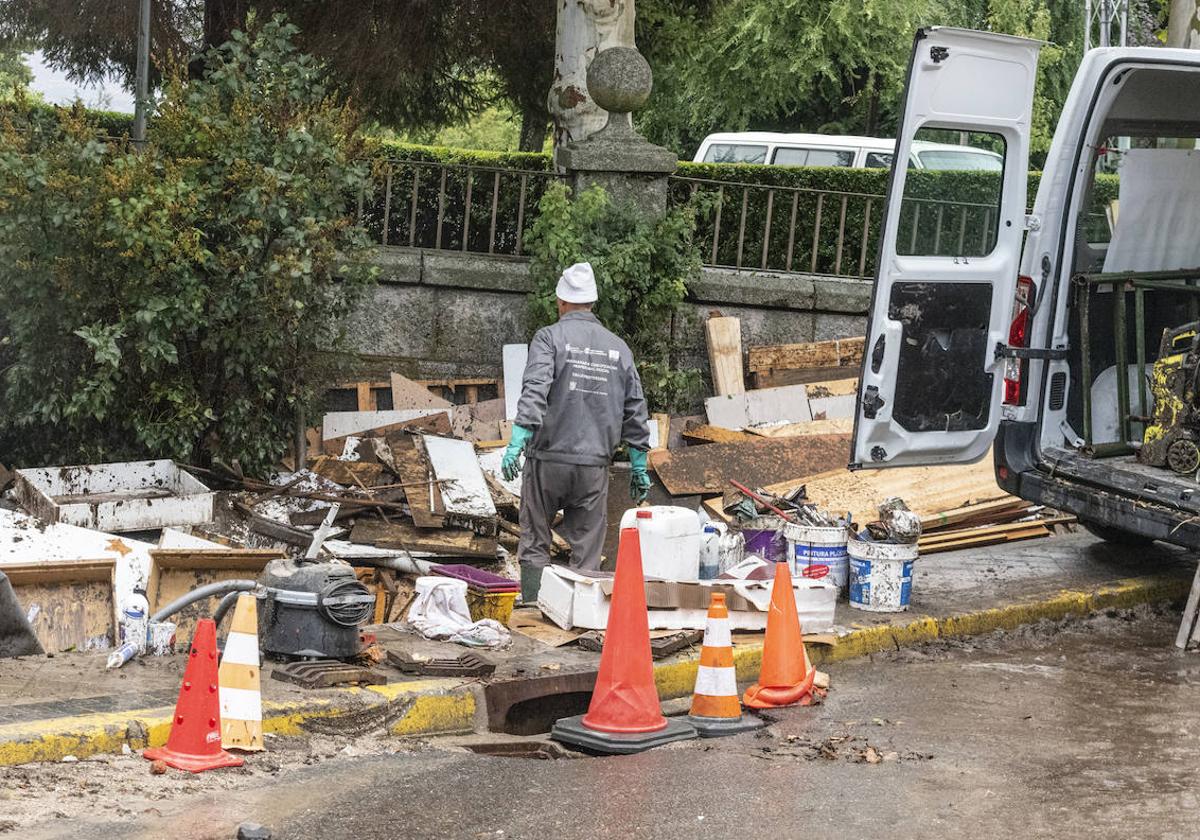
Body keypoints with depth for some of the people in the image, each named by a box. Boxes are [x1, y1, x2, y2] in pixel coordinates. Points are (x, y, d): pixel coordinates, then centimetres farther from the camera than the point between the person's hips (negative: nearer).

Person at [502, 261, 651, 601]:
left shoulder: (550, 337, -1)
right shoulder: (618, 347, 12)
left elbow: (534, 390, -15)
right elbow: (635, 410, 13)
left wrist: (518, 439, -20)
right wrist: (639, 465, 19)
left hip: (548, 459, -3)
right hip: (594, 465, 3)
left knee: (535, 543, 8)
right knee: (587, 553, 6)